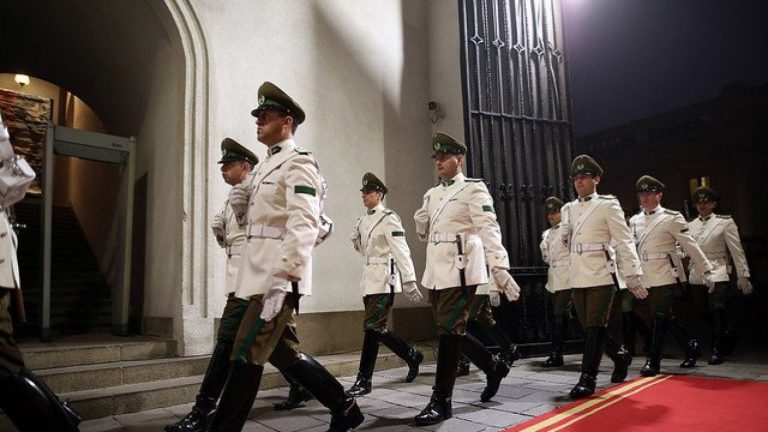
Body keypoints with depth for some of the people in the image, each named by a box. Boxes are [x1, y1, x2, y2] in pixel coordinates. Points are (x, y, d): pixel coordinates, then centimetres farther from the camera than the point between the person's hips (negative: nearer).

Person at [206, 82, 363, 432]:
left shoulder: (298, 163, -8)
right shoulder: (265, 166, 19)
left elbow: (303, 224, -20)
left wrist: (285, 278, -29)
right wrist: (241, 206, 3)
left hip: (278, 277, -10)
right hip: (259, 273, 10)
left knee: (247, 356, -4)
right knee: (282, 352, 13)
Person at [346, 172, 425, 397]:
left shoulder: (389, 218, -10)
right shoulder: (363, 220, 13)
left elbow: (401, 251, -15)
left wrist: (410, 281, -18)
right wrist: (355, 238, 6)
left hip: (384, 278, -9)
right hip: (369, 278, 9)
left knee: (373, 327, -8)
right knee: (375, 327, 10)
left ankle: (364, 380, 5)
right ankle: (411, 355, 23)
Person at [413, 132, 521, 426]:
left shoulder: (473, 188, -4)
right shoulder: (431, 194, 16)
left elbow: (489, 228, -16)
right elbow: (424, 234, 24)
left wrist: (499, 268, -26)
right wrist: (421, 220, 1)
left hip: (459, 269, -8)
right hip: (435, 271, 8)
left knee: (449, 330, -7)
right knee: (451, 330, 13)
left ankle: (441, 401, 3)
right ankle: (493, 366, 34)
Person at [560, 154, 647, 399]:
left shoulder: (608, 205, -2)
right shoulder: (568, 209, 13)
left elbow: (624, 241, -6)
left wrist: (633, 274, -11)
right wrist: (566, 234, -2)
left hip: (601, 275, -5)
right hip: (577, 277, 6)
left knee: (595, 327, -6)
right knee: (589, 327, 12)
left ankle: (588, 379, -1)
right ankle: (620, 356, 35)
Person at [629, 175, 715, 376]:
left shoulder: (671, 218, -4)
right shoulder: (634, 221, 10)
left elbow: (690, 246, -5)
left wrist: (707, 271, -6)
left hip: (665, 276, -5)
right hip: (645, 278, 5)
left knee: (660, 317, -6)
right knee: (666, 317, 13)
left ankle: (653, 361, 1)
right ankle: (690, 346, 33)